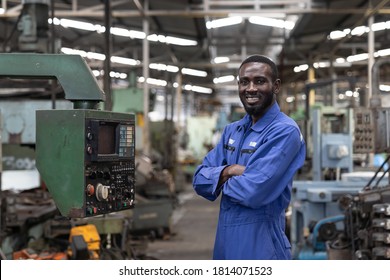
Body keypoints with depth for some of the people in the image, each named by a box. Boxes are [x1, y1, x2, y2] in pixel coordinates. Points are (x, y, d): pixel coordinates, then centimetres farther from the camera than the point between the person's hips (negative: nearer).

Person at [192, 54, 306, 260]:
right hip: (225, 241, 7)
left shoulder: (285, 132, -15)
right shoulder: (232, 131, 9)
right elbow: (200, 179, 5)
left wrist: (222, 179, -5)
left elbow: (253, 191, -24)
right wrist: (227, 171, -15)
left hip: (260, 245, -7)